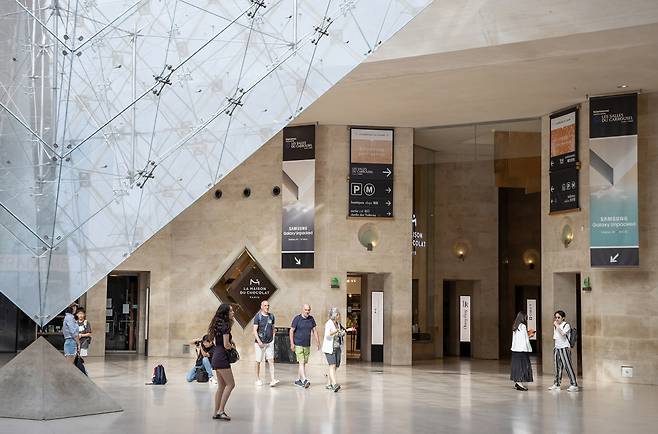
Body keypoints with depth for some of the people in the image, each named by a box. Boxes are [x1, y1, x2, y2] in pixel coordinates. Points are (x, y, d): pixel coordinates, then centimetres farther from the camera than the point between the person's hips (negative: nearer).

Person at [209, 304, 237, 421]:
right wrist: (232, 346, 4)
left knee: (222, 386, 13)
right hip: (222, 358, -9)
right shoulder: (225, 326, -13)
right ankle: (221, 411, -10)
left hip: (216, 358, 9)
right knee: (230, 384, -6)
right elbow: (226, 345, -17)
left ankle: (216, 412, 12)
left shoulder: (218, 324, 15)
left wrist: (231, 342, 7)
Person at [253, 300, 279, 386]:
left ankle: (272, 380, -12)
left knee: (271, 361, -6)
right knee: (258, 361, 6)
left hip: (270, 343, 3)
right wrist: (259, 341, -16)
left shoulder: (271, 316, 8)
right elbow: (255, 330, -9)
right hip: (260, 343, -3)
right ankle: (258, 379, 19)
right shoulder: (258, 317, -6)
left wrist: (273, 338, 7)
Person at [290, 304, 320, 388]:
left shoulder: (311, 319, 7)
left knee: (304, 363, 9)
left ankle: (298, 380, 21)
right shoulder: (297, 318, -7)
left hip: (307, 345, 5)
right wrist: (292, 343, -12)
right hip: (298, 345, -5)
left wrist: (318, 342, 8)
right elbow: (291, 331, -5)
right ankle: (304, 380, -22)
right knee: (301, 362, -13)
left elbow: (314, 331, 13)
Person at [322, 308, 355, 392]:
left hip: (337, 348, 8)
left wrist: (347, 330, 16)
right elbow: (327, 335, -24)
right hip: (330, 348, -8)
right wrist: (335, 332, -38)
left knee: (336, 366, 8)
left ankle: (329, 384, 17)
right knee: (332, 365, -17)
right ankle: (334, 384, -26)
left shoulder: (338, 324, 12)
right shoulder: (329, 324, -11)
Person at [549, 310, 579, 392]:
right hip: (557, 348, 7)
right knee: (557, 367, 9)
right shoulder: (555, 326, 14)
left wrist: (557, 326, -17)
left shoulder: (566, 325, -7)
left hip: (564, 348, -7)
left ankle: (574, 385, -10)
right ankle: (556, 384, 15)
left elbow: (563, 333, -24)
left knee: (568, 366, -10)